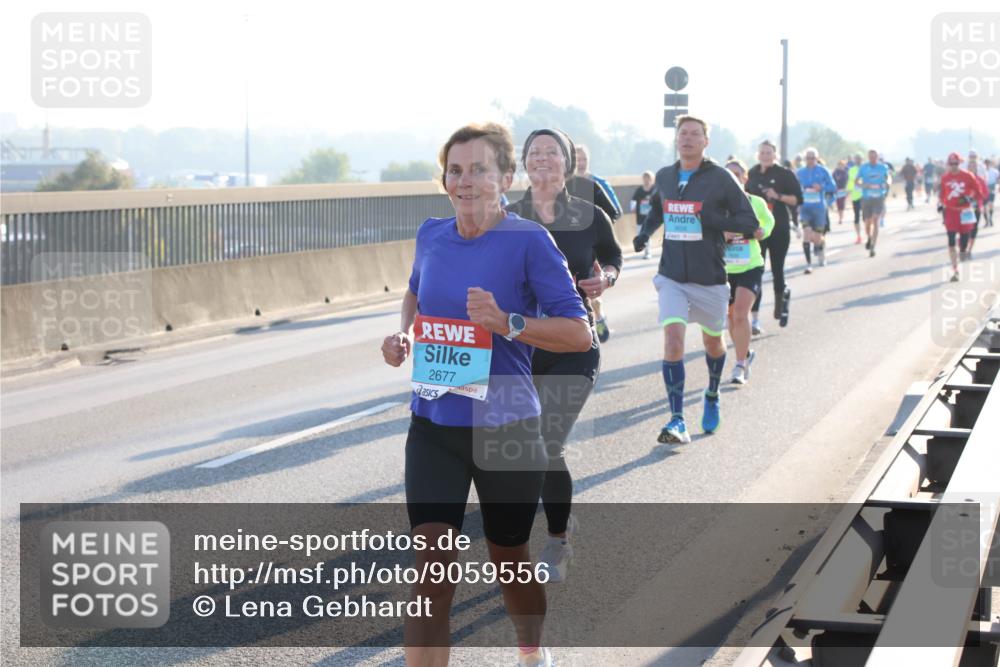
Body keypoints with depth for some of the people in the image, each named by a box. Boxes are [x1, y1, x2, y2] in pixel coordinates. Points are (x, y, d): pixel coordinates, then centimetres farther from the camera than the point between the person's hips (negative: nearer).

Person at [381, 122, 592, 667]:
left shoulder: (528, 240, -12)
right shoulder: (431, 235, 3)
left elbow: (578, 333, -14)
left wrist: (507, 323, -27)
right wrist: (404, 333, 6)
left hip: (506, 428, -2)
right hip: (434, 426, 3)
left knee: (509, 558, 18)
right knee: (432, 569, -11)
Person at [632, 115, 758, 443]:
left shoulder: (720, 178, -8)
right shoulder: (664, 177, 5)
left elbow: (750, 221, -9)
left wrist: (714, 220, -23)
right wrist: (645, 232, 7)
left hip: (710, 278, -1)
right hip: (672, 277, 1)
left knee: (712, 342, 16)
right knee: (672, 338, -17)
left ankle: (712, 396, 46)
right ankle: (677, 421, -17)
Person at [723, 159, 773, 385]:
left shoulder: (756, 203, -1)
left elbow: (769, 220, 19)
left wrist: (763, 232, -3)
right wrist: (721, 236, -25)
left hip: (751, 267, -2)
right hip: (725, 270, 2)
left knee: (740, 315, -16)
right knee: (731, 317, 13)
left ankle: (740, 365, -8)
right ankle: (745, 353, 38)